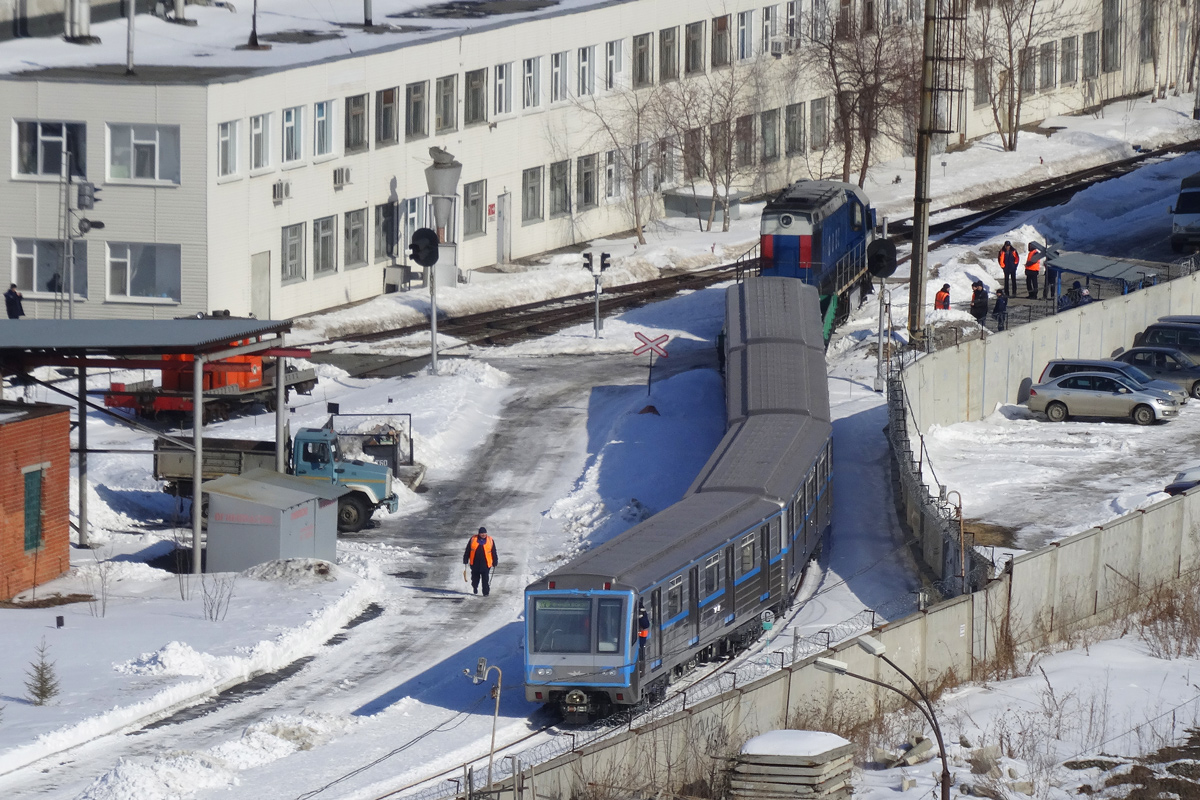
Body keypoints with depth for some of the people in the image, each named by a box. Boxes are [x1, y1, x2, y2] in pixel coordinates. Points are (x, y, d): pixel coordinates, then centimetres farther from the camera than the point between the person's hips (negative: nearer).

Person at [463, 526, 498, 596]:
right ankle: (475, 588, 40)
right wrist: (465, 560, 6)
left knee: (485, 579, -6)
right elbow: (467, 551, 7)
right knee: (475, 578, 15)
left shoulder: (490, 541, 0)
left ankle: (486, 592, 1)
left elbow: (494, 553, 7)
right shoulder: (473, 539, 0)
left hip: (485, 564, -2)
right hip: (475, 563, 2)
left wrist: (495, 562, 8)